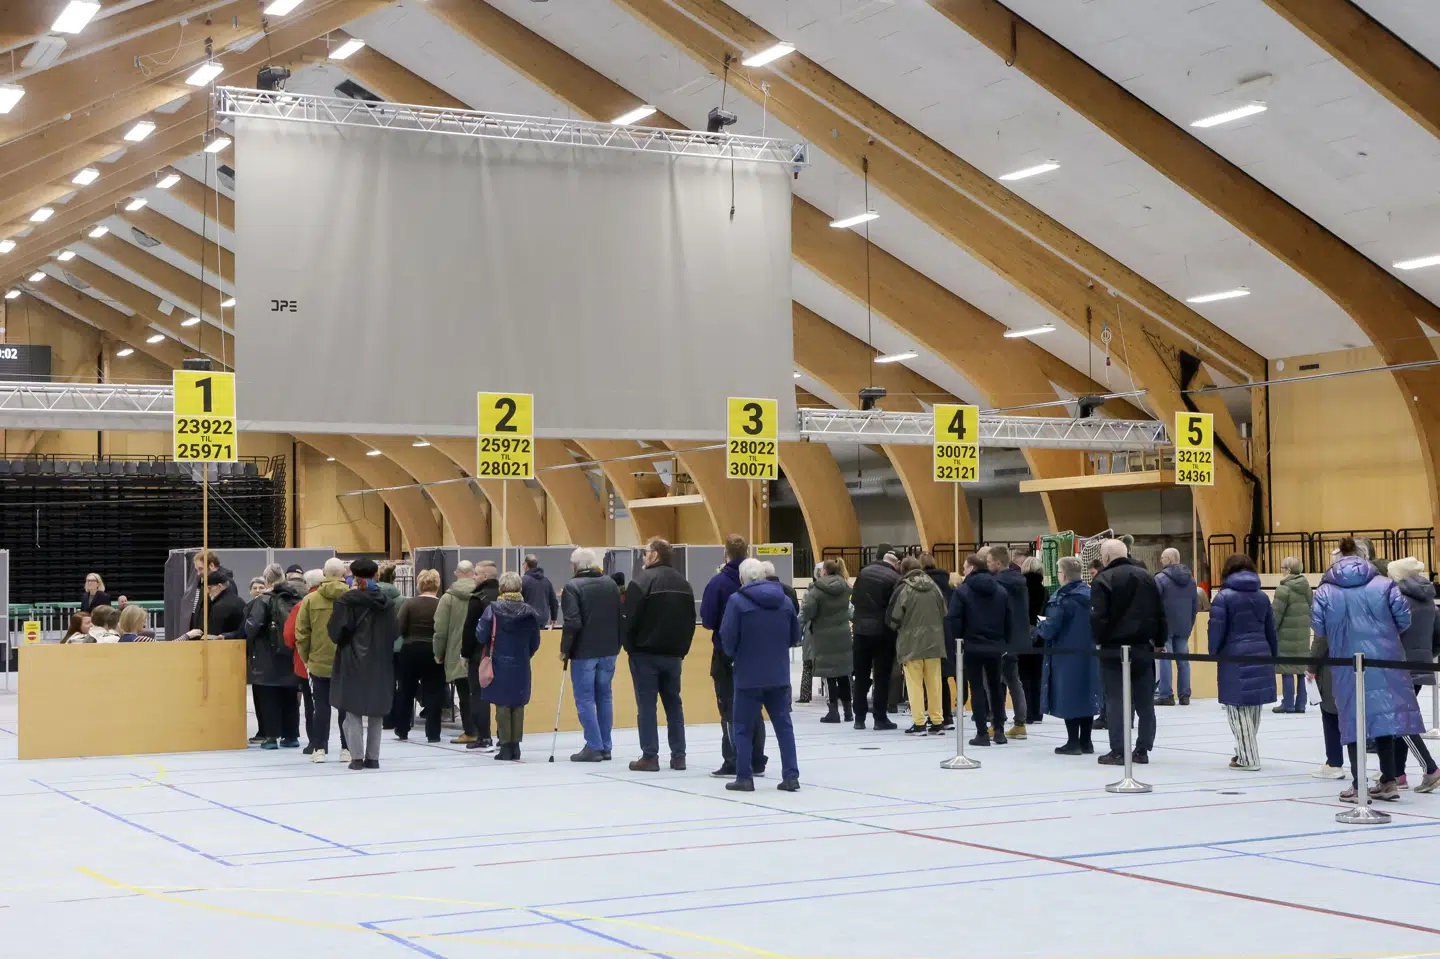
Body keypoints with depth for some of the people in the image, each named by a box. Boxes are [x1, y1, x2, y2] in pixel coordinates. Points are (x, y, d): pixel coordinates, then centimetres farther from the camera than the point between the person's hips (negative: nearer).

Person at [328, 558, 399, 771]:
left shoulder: (348, 600, -10)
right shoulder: (385, 601, 3)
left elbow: (335, 630, -10)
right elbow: (395, 632, 5)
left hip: (354, 661, -4)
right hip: (380, 662, 4)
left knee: (354, 710, 1)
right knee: (376, 711, 10)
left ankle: (357, 757, -4)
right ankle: (373, 757, 11)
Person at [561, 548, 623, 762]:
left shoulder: (573, 586, -12)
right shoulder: (611, 584, 8)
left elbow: (572, 623, -19)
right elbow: (621, 616, 9)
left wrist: (565, 649, -9)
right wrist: (617, 644, 15)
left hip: (584, 651, -6)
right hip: (608, 650, 6)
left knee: (585, 698, 1)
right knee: (604, 696, 13)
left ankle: (593, 746, -3)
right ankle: (605, 747, 16)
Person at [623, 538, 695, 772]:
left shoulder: (642, 580, -11)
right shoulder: (683, 583, 11)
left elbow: (630, 618, -13)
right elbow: (690, 620, 13)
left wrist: (630, 647, 0)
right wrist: (682, 649, 15)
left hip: (645, 652, -6)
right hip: (673, 653, 6)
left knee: (646, 705, -2)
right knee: (673, 703, 11)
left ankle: (650, 756, -3)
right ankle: (678, 755, 10)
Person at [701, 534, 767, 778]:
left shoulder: (719, 582, -12)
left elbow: (707, 620, -12)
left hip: (726, 653, -4)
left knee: (730, 710, 3)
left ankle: (732, 764, 0)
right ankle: (756, 762, 15)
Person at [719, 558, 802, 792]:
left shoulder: (737, 601, -10)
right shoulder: (785, 600, 5)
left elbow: (727, 637, -12)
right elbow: (795, 636, 11)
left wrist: (733, 654, 9)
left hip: (749, 676, -4)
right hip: (779, 675, 4)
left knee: (743, 727, 7)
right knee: (784, 726, 10)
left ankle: (744, 778, 6)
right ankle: (791, 776, 7)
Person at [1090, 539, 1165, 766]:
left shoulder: (1103, 580, -9)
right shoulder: (1146, 577, 10)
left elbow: (1099, 616, -16)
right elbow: (1160, 613, 11)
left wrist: (1099, 640, -2)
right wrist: (1160, 642, 17)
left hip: (1114, 648, -5)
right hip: (1142, 647, 5)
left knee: (1116, 700, -2)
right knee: (1144, 701, 10)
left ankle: (1118, 751, -3)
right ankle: (1142, 749, 11)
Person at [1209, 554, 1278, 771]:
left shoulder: (1224, 597, -5)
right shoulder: (1262, 597, 12)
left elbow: (1217, 630, -9)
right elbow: (1271, 631, 15)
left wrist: (1213, 654, 6)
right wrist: (1273, 657, 23)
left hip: (1235, 658, -6)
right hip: (1260, 657, 6)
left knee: (1238, 709, 0)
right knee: (1253, 709, 14)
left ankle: (1248, 758, 0)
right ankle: (1246, 752, 24)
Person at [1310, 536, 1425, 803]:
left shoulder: (1325, 590, -2)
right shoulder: (1385, 584, -2)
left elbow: (1318, 627, -3)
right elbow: (1403, 619, -4)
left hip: (1347, 665, 0)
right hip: (1384, 661, 0)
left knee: (1354, 721, 6)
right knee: (1384, 717, 9)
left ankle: (1358, 785, 7)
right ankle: (1389, 781, 12)